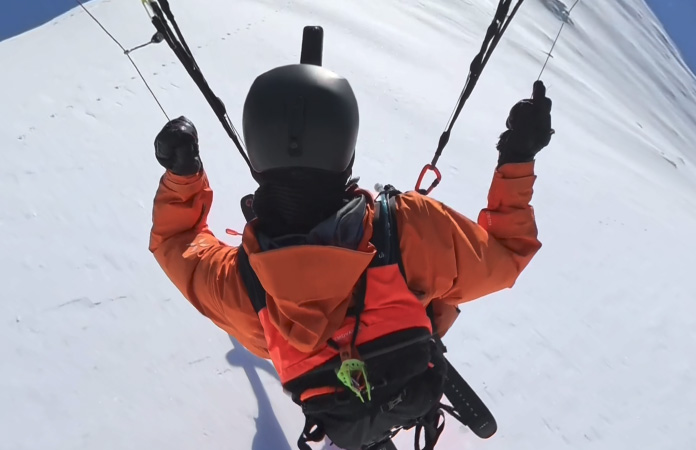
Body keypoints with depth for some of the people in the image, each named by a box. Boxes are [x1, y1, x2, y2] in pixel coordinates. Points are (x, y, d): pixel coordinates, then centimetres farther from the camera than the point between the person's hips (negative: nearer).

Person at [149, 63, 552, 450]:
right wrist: (518, 159, -16)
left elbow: (173, 239, -11)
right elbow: (507, 255, -21)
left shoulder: (235, 279, -37)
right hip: (415, 391, -1)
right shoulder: (410, 229, -43)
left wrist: (181, 172, -10)